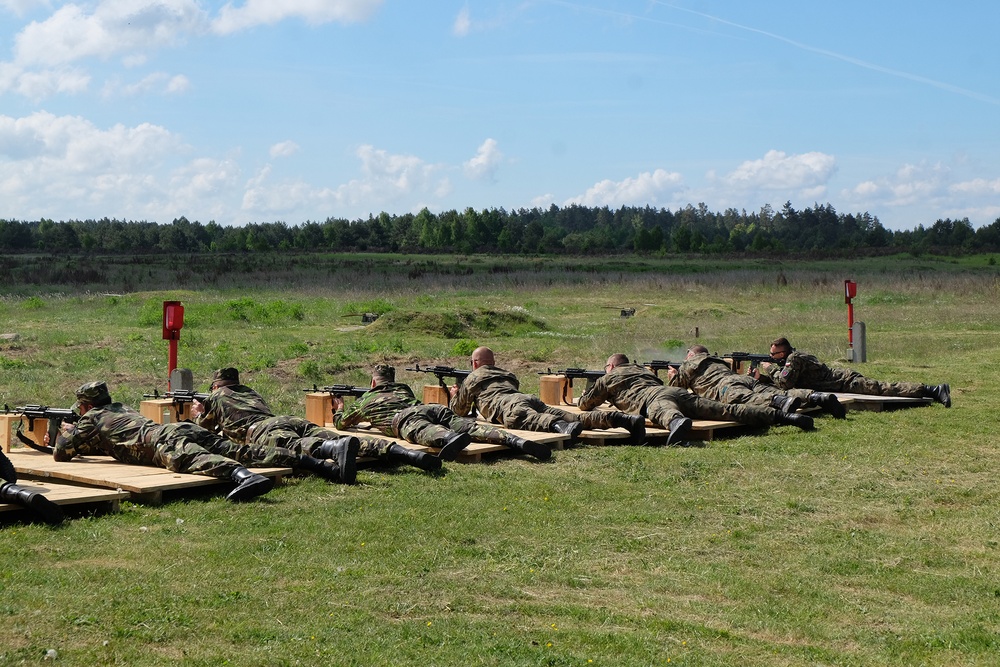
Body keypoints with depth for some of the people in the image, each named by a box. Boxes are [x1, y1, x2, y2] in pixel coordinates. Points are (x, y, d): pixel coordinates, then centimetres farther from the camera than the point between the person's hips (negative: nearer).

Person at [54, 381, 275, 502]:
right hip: (182, 427, 8)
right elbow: (107, 443, 62)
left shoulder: (91, 418, 20)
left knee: (193, 459, -32)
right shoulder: (122, 408, 42)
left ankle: (243, 475, -62)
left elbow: (61, 453, 25)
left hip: (160, 441, -8)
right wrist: (81, 447, 60)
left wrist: (67, 433, 45)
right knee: (229, 449, -2)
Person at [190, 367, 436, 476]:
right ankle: (408, 453, -38)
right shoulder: (250, 392, 44)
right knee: (337, 439, -15)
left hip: (261, 430, -5)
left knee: (296, 447, -36)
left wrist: (198, 415, 66)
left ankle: (339, 449, -72)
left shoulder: (216, 397, 28)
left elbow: (205, 427, 42)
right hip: (294, 421, 5)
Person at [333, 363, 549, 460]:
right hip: (435, 408, 4)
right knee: (471, 427, -17)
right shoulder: (404, 389, 46)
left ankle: (450, 439, -73)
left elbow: (341, 423, 46)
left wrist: (339, 409, 68)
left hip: (404, 418, -4)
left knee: (423, 432, -36)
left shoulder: (365, 400, 34)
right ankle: (515, 441, -42)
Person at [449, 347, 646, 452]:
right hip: (529, 398, 5)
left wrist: (455, 396, 61)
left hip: (505, 404, -5)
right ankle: (625, 419, -38)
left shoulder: (471, 379, 29)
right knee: (573, 417, -15)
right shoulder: (508, 374, 44)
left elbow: (460, 411, 37)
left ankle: (559, 426, -75)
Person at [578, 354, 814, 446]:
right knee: (725, 410, -9)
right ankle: (781, 415, -24)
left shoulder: (607, 379, 27)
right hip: (679, 392, 5)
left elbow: (585, 404, 35)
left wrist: (583, 398, 61)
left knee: (664, 413, -40)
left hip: (653, 399, -5)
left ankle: (677, 422, -79)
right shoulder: (642, 369, 43)